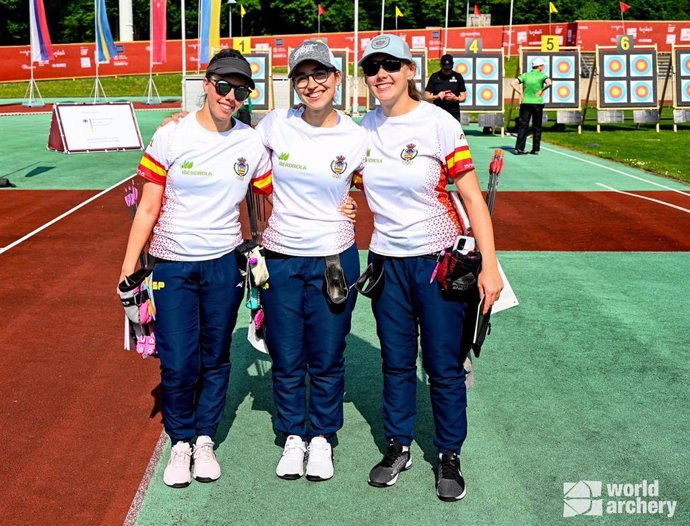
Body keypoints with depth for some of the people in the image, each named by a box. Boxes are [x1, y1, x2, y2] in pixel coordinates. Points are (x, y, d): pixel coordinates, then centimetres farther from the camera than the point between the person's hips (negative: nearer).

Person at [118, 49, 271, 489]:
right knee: (178, 363, 0)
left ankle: (205, 439, 30)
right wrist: (129, 266, -3)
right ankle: (181, 441, 23)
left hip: (224, 264, 1)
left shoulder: (252, 144, -2)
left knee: (215, 358, 11)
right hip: (172, 265, -1)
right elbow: (148, 209, -2)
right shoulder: (171, 136, -6)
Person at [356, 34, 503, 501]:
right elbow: (353, 181, 20)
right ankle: (399, 447, 30)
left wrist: (489, 266, -18)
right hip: (387, 260, 4)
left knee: (444, 366, 4)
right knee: (396, 362, 13)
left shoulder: (439, 123, -11)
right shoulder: (367, 127, 2)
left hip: (439, 260, -4)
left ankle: (450, 456, 22)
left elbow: (472, 196, -12)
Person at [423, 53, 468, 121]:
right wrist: (436, 96, -18)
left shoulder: (458, 77, 3)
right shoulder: (434, 77, 2)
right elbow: (426, 97, 2)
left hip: (454, 114, 0)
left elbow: (464, 97, 5)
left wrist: (456, 98, -16)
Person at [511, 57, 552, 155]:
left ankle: (519, 148, -6)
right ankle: (535, 149, 9)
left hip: (525, 103, 2)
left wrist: (520, 93, 0)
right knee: (537, 127, 8)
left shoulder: (525, 75, 7)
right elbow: (549, 83, -23)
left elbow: (512, 83, -1)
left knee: (522, 126, 2)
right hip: (537, 103, -2)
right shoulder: (542, 75, -4)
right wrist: (542, 90, -9)